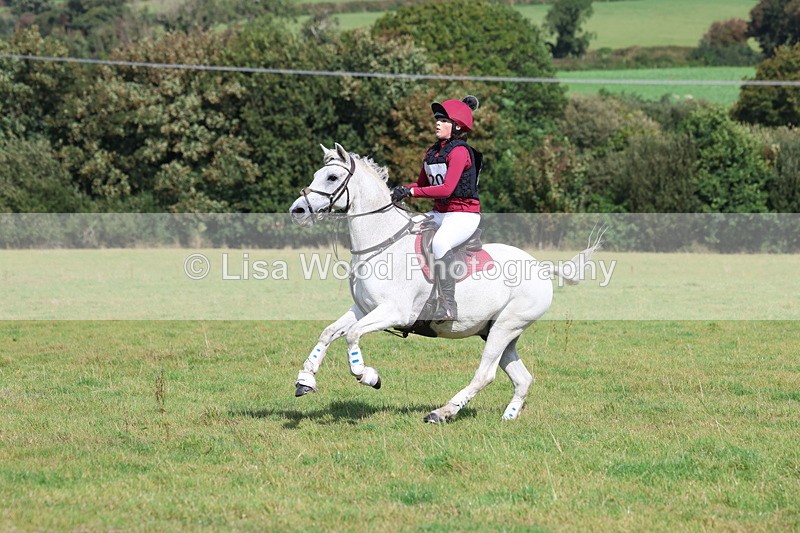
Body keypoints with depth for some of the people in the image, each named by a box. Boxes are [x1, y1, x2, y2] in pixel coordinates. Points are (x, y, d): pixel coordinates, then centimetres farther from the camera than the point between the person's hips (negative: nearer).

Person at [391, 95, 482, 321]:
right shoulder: (433, 151, 13)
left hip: (463, 214, -10)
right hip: (439, 213, 10)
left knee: (440, 243, -37)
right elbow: (422, 184, 19)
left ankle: (448, 305, -37)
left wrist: (411, 191, -25)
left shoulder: (459, 152, -15)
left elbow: (447, 189, -25)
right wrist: (403, 190, -3)